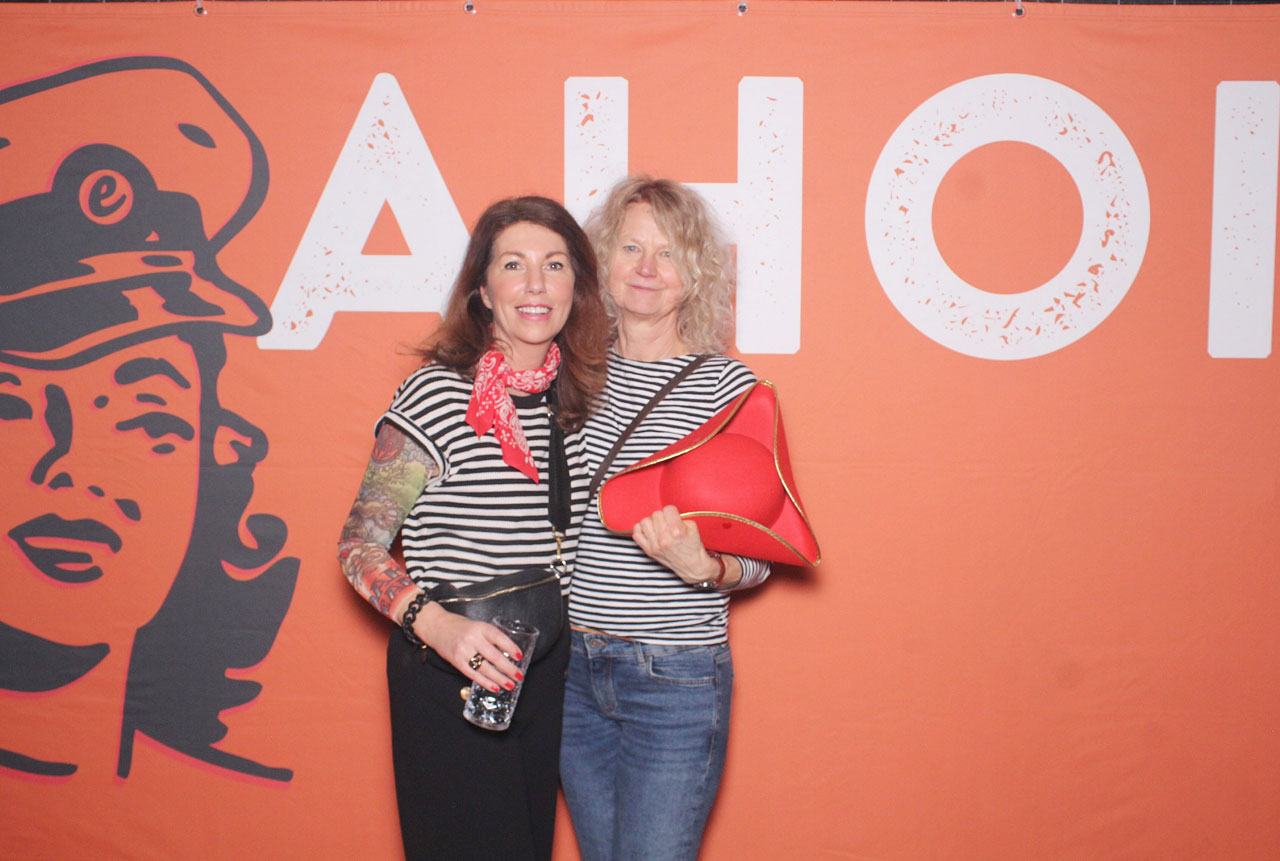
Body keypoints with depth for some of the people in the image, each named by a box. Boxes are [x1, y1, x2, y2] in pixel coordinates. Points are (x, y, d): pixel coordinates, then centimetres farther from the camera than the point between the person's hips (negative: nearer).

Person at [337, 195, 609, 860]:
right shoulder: (438, 395, -15)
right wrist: (437, 624, -26)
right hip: (450, 680, -6)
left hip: (547, 674, 7)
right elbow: (359, 545, -12)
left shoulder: (576, 394, 4)